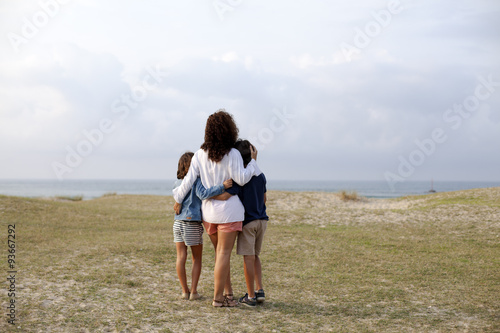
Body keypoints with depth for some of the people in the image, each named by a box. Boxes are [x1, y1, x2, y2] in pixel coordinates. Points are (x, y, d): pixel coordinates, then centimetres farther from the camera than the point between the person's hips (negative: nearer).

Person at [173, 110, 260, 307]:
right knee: (223, 253, -2)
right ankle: (218, 298, -1)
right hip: (228, 210, -5)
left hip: (208, 211, 5)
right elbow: (241, 179, -14)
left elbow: (189, 180, 0)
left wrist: (178, 200, 12)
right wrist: (253, 161, -2)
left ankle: (228, 293, 21)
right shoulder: (232, 154, -13)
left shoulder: (200, 154, 0)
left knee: (221, 252, 16)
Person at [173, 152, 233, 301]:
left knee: (181, 257, 6)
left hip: (178, 223, 5)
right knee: (197, 258, 9)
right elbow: (203, 194, -26)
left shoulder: (177, 184, 8)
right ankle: (194, 291, 8)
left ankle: (185, 291, 10)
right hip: (193, 224, -4)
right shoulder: (197, 181, -10)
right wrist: (222, 186, -31)